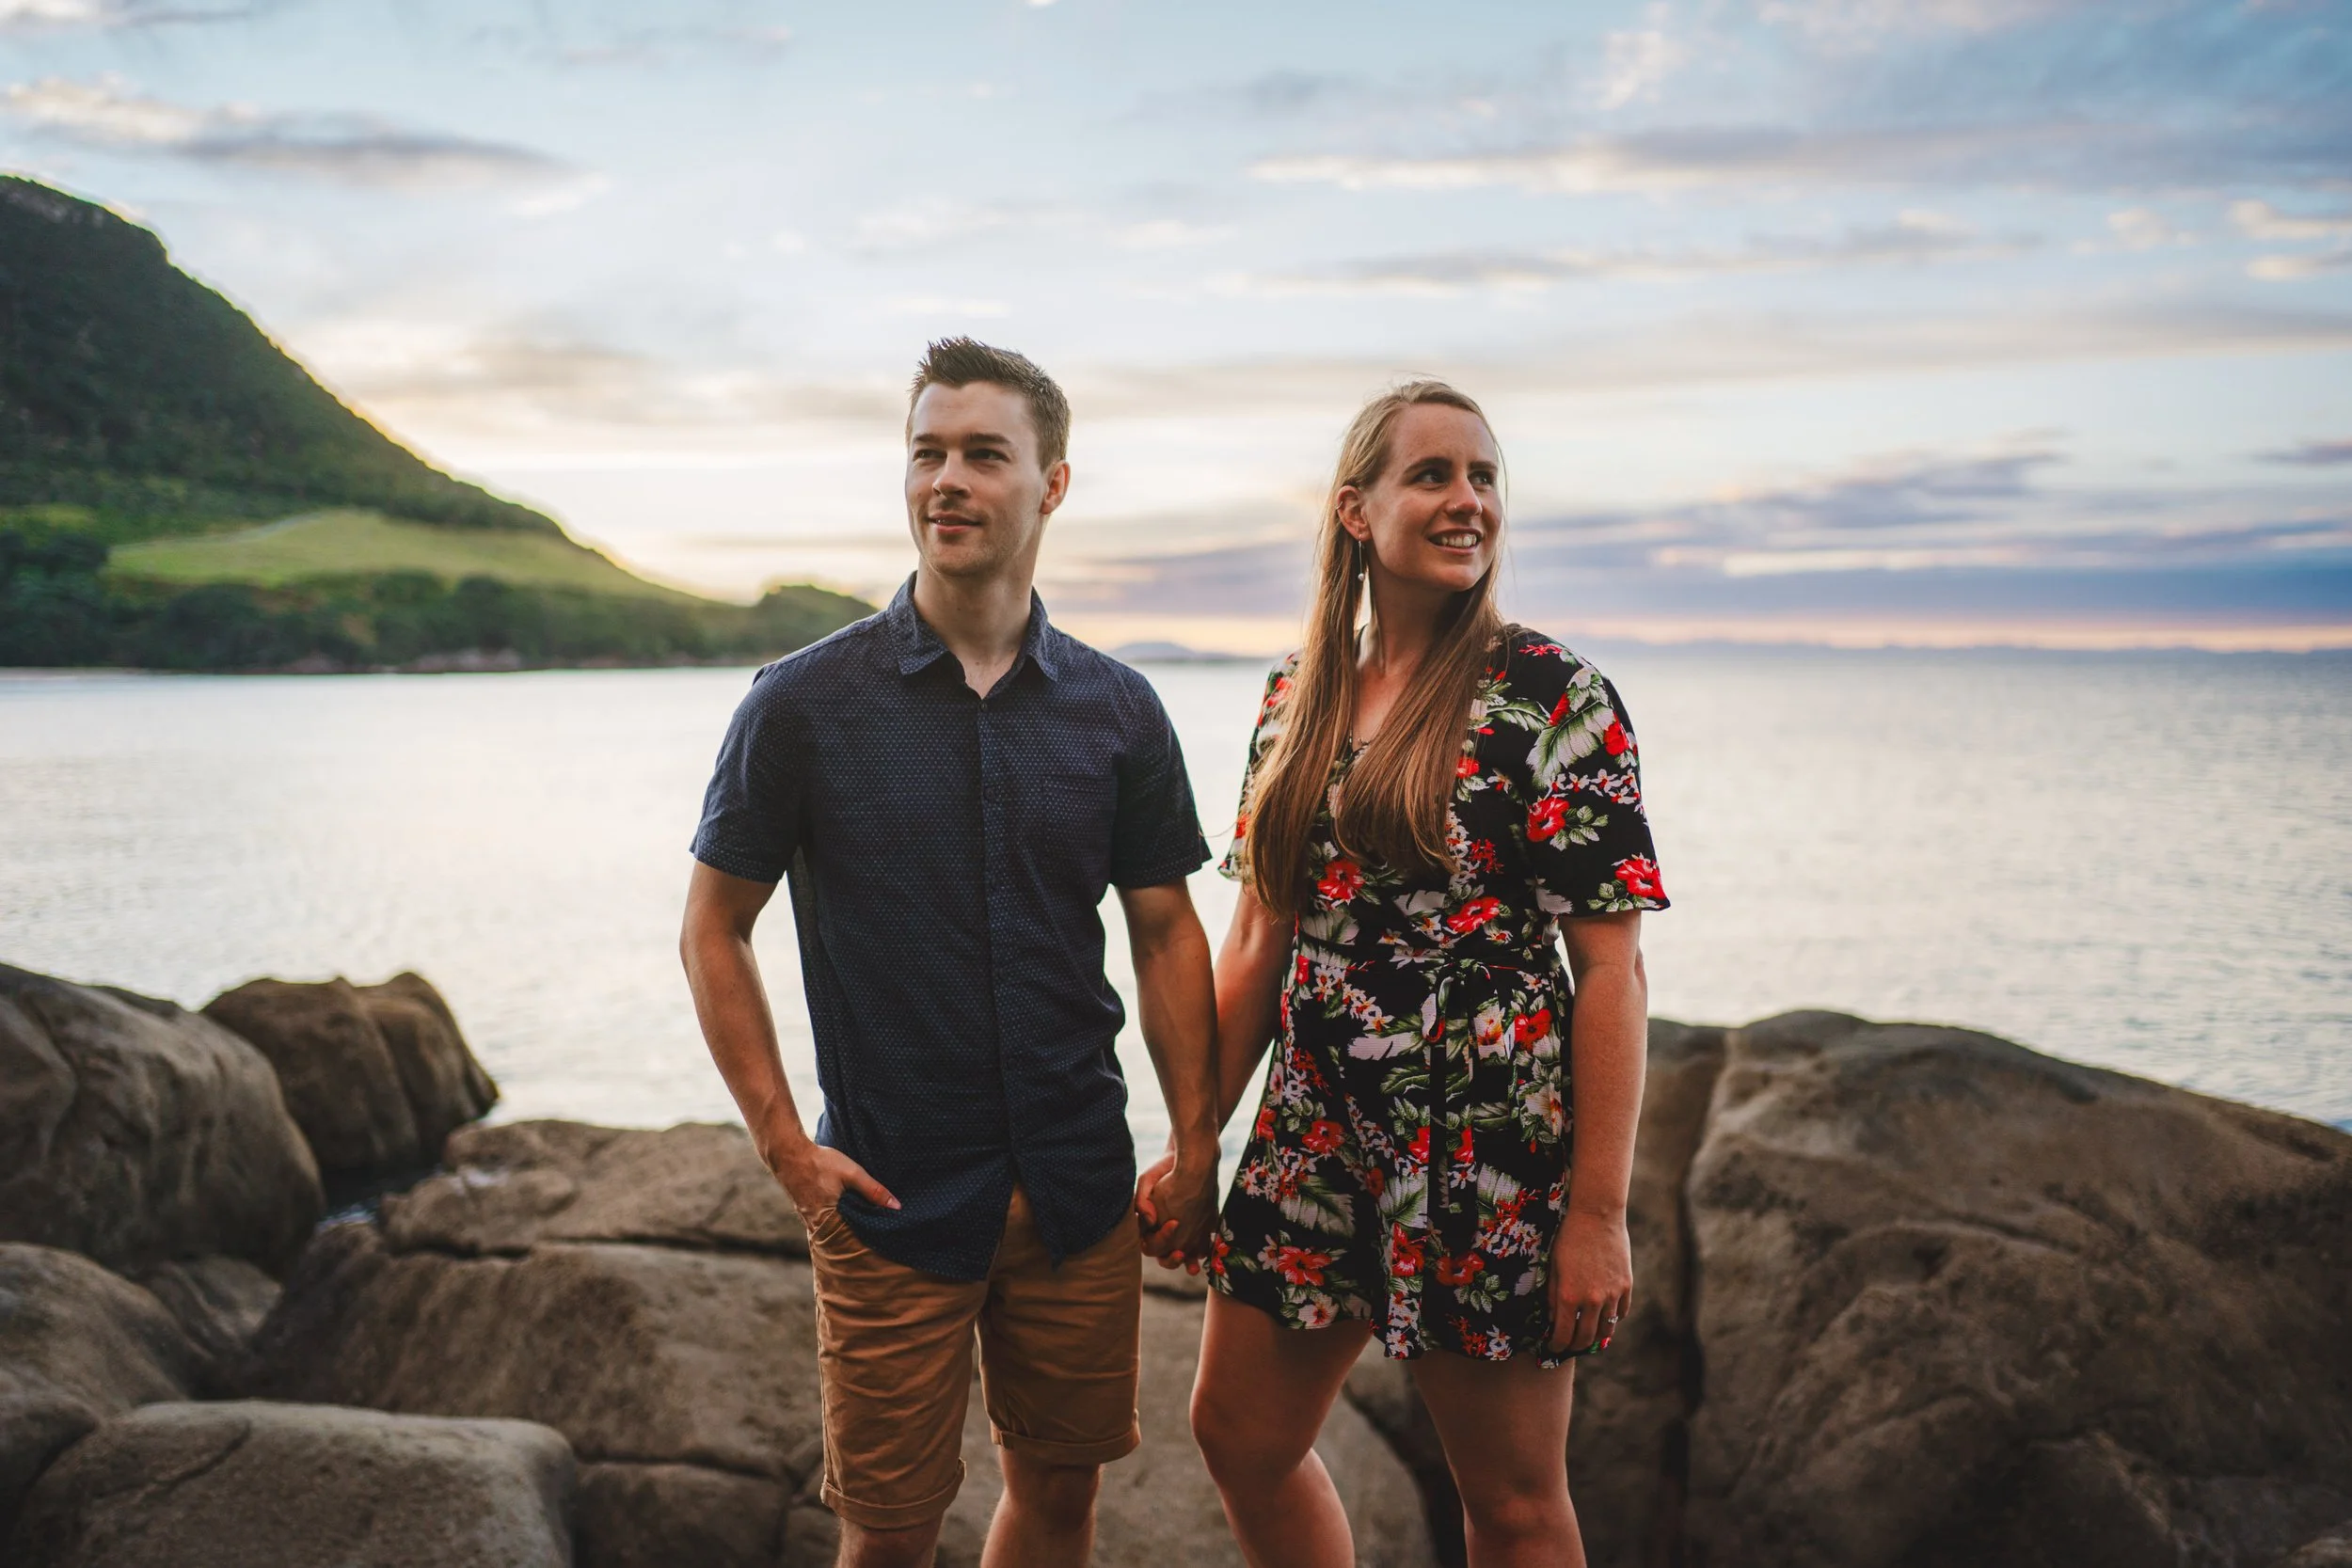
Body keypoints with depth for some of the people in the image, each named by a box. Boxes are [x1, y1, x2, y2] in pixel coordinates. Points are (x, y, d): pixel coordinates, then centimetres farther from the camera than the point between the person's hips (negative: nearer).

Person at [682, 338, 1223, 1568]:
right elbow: (713, 933, -1)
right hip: (892, 1198, -2)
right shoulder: (804, 703, -7)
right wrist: (783, 1144, -7)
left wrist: (1195, 1144, 0)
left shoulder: (1117, 710, 1)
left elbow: (1166, 932, 6)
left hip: (1080, 1191, 3)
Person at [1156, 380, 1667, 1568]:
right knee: (1238, 1437, 15)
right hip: (1316, 1139, 6)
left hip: (1491, 1155, -5)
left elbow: (1612, 966, -12)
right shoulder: (1298, 694, 6)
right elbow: (1259, 942, 10)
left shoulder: (1551, 697, -10)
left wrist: (1599, 1211, -16)